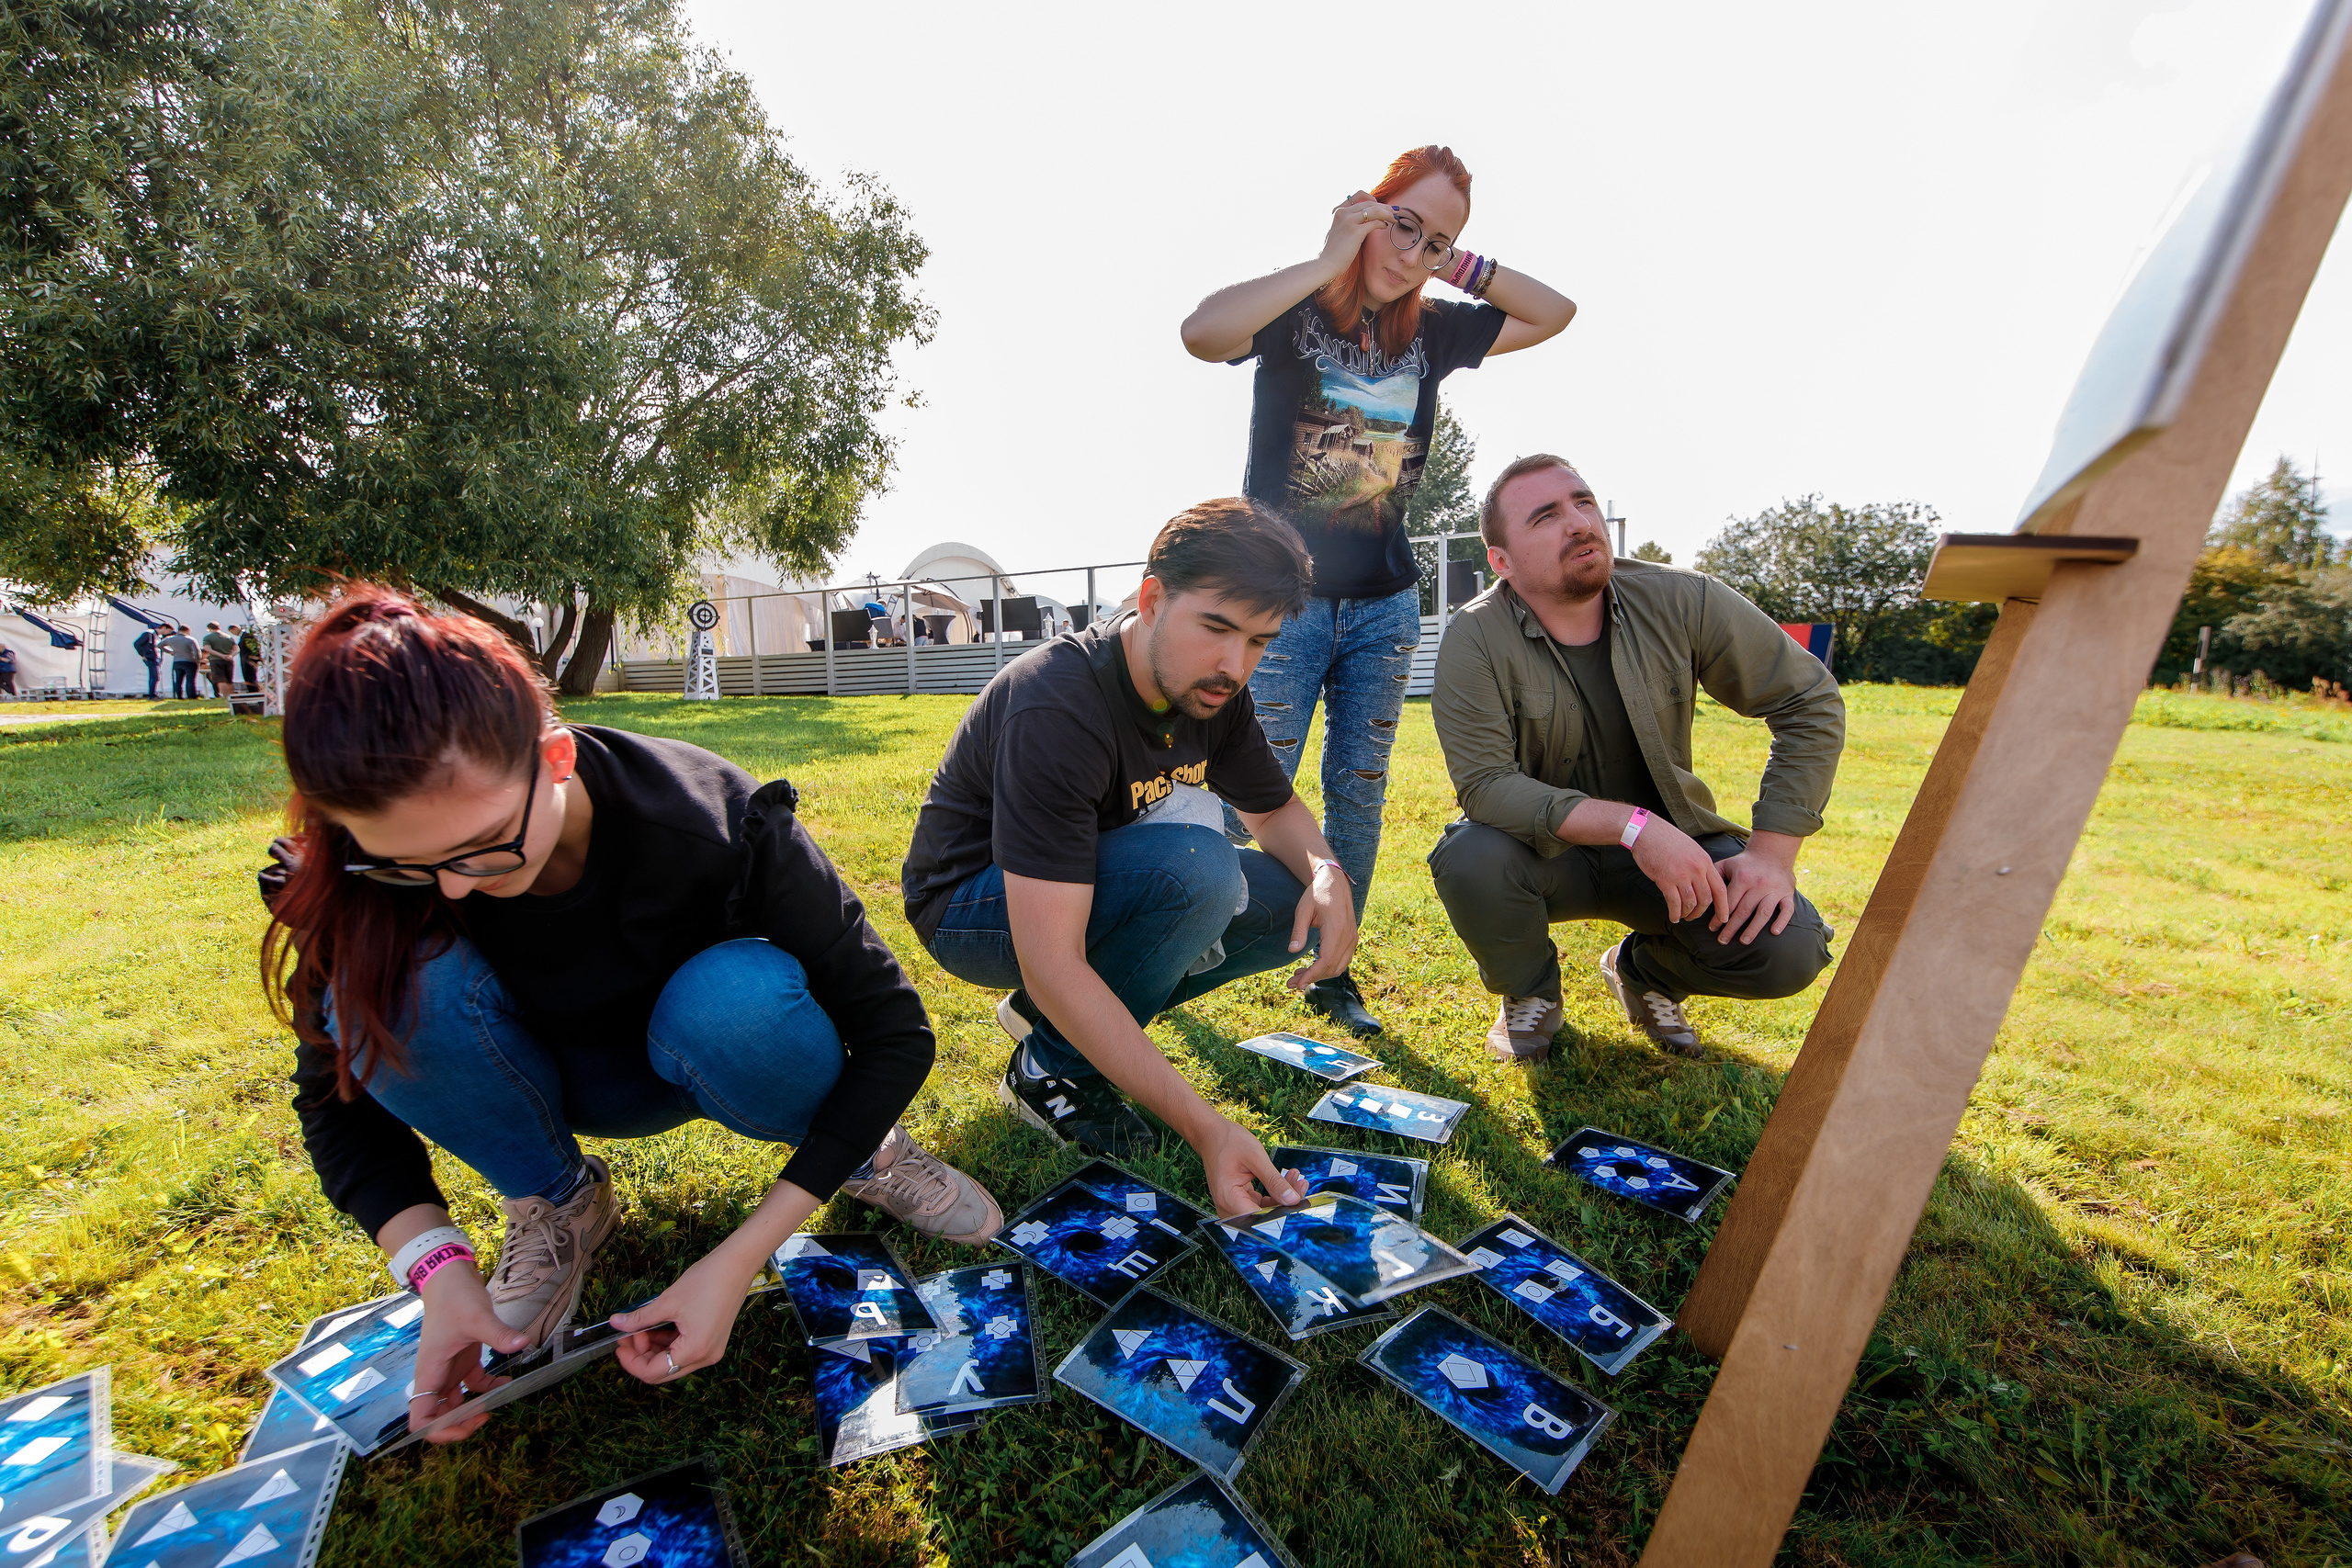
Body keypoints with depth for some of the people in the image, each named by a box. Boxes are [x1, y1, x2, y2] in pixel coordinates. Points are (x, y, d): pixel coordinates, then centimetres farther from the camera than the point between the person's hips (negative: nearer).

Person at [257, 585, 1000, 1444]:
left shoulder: (714, 823, -35)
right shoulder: (367, 881, -24)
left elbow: (893, 1030, -30)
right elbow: (338, 1099, -9)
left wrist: (735, 1263, -32)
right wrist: (435, 1268, -24)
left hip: (698, 1058, -2)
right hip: (557, 1076, 3)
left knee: (738, 1003, -38)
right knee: (387, 987, -27)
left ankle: (860, 1150, -4)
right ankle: (559, 1201, -1)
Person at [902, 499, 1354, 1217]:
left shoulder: (1211, 691, -9)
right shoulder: (1057, 708, -33)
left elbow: (1277, 809, 7)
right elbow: (1051, 964, -37)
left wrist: (1327, 872, -17)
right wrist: (1205, 1128, -39)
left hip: (1097, 884, 8)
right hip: (974, 910, -7)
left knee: (1296, 901, -7)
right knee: (1194, 863, -33)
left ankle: (1068, 1018, 3)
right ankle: (1052, 1071, -9)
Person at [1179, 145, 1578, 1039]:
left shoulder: (1430, 332, 11)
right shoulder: (1296, 313, -3)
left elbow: (1556, 314, 16)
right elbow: (1202, 334, -24)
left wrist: (1458, 265, 4)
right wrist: (1330, 260, -16)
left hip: (1384, 604, 5)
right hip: (1283, 597, -5)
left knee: (1359, 793, 7)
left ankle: (1333, 975, 21)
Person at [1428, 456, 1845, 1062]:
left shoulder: (1681, 601, -11)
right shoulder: (1475, 638, -19)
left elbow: (1810, 701, -2)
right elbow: (1483, 784, -26)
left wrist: (1772, 853, -12)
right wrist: (1633, 825, -35)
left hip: (1674, 845, 2)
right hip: (1544, 848, -1)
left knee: (1789, 947, -22)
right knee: (1467, 858, -34)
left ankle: (1644, 971, 15)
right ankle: (1529, 990, 2)